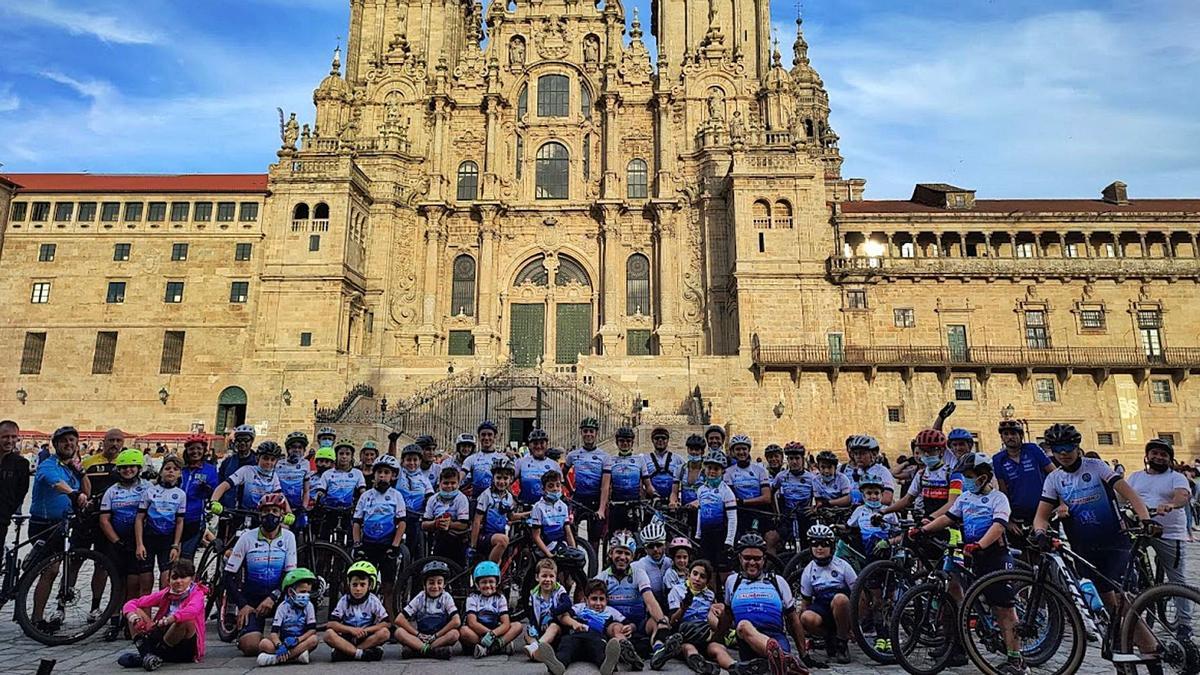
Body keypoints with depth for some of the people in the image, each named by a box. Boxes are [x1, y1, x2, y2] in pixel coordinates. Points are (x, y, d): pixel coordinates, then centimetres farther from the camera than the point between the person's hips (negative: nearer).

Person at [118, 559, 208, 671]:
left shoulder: (197, 594, -9)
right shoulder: (164, 594, 6)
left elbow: (192, 611, -32)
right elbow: (132, 603, 3)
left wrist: (166, 621, -40)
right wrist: (133, 616, -18)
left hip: (186, 647, -5)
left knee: (185, 619, -34)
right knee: (136, 611, 0)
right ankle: (147, 654, -20)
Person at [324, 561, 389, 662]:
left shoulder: (373, 601, -4)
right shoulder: (344, 601, -3)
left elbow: (386, 623, -9)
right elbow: (331, 623, -11)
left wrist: (366, 630, -21)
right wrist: (351, 629, -23)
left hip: (367, 638, 0)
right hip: (347, 639, 0)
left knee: (385, 632, -29)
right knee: (328, 634, -27)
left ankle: (345, 652, -27)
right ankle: (361, 653, -35)